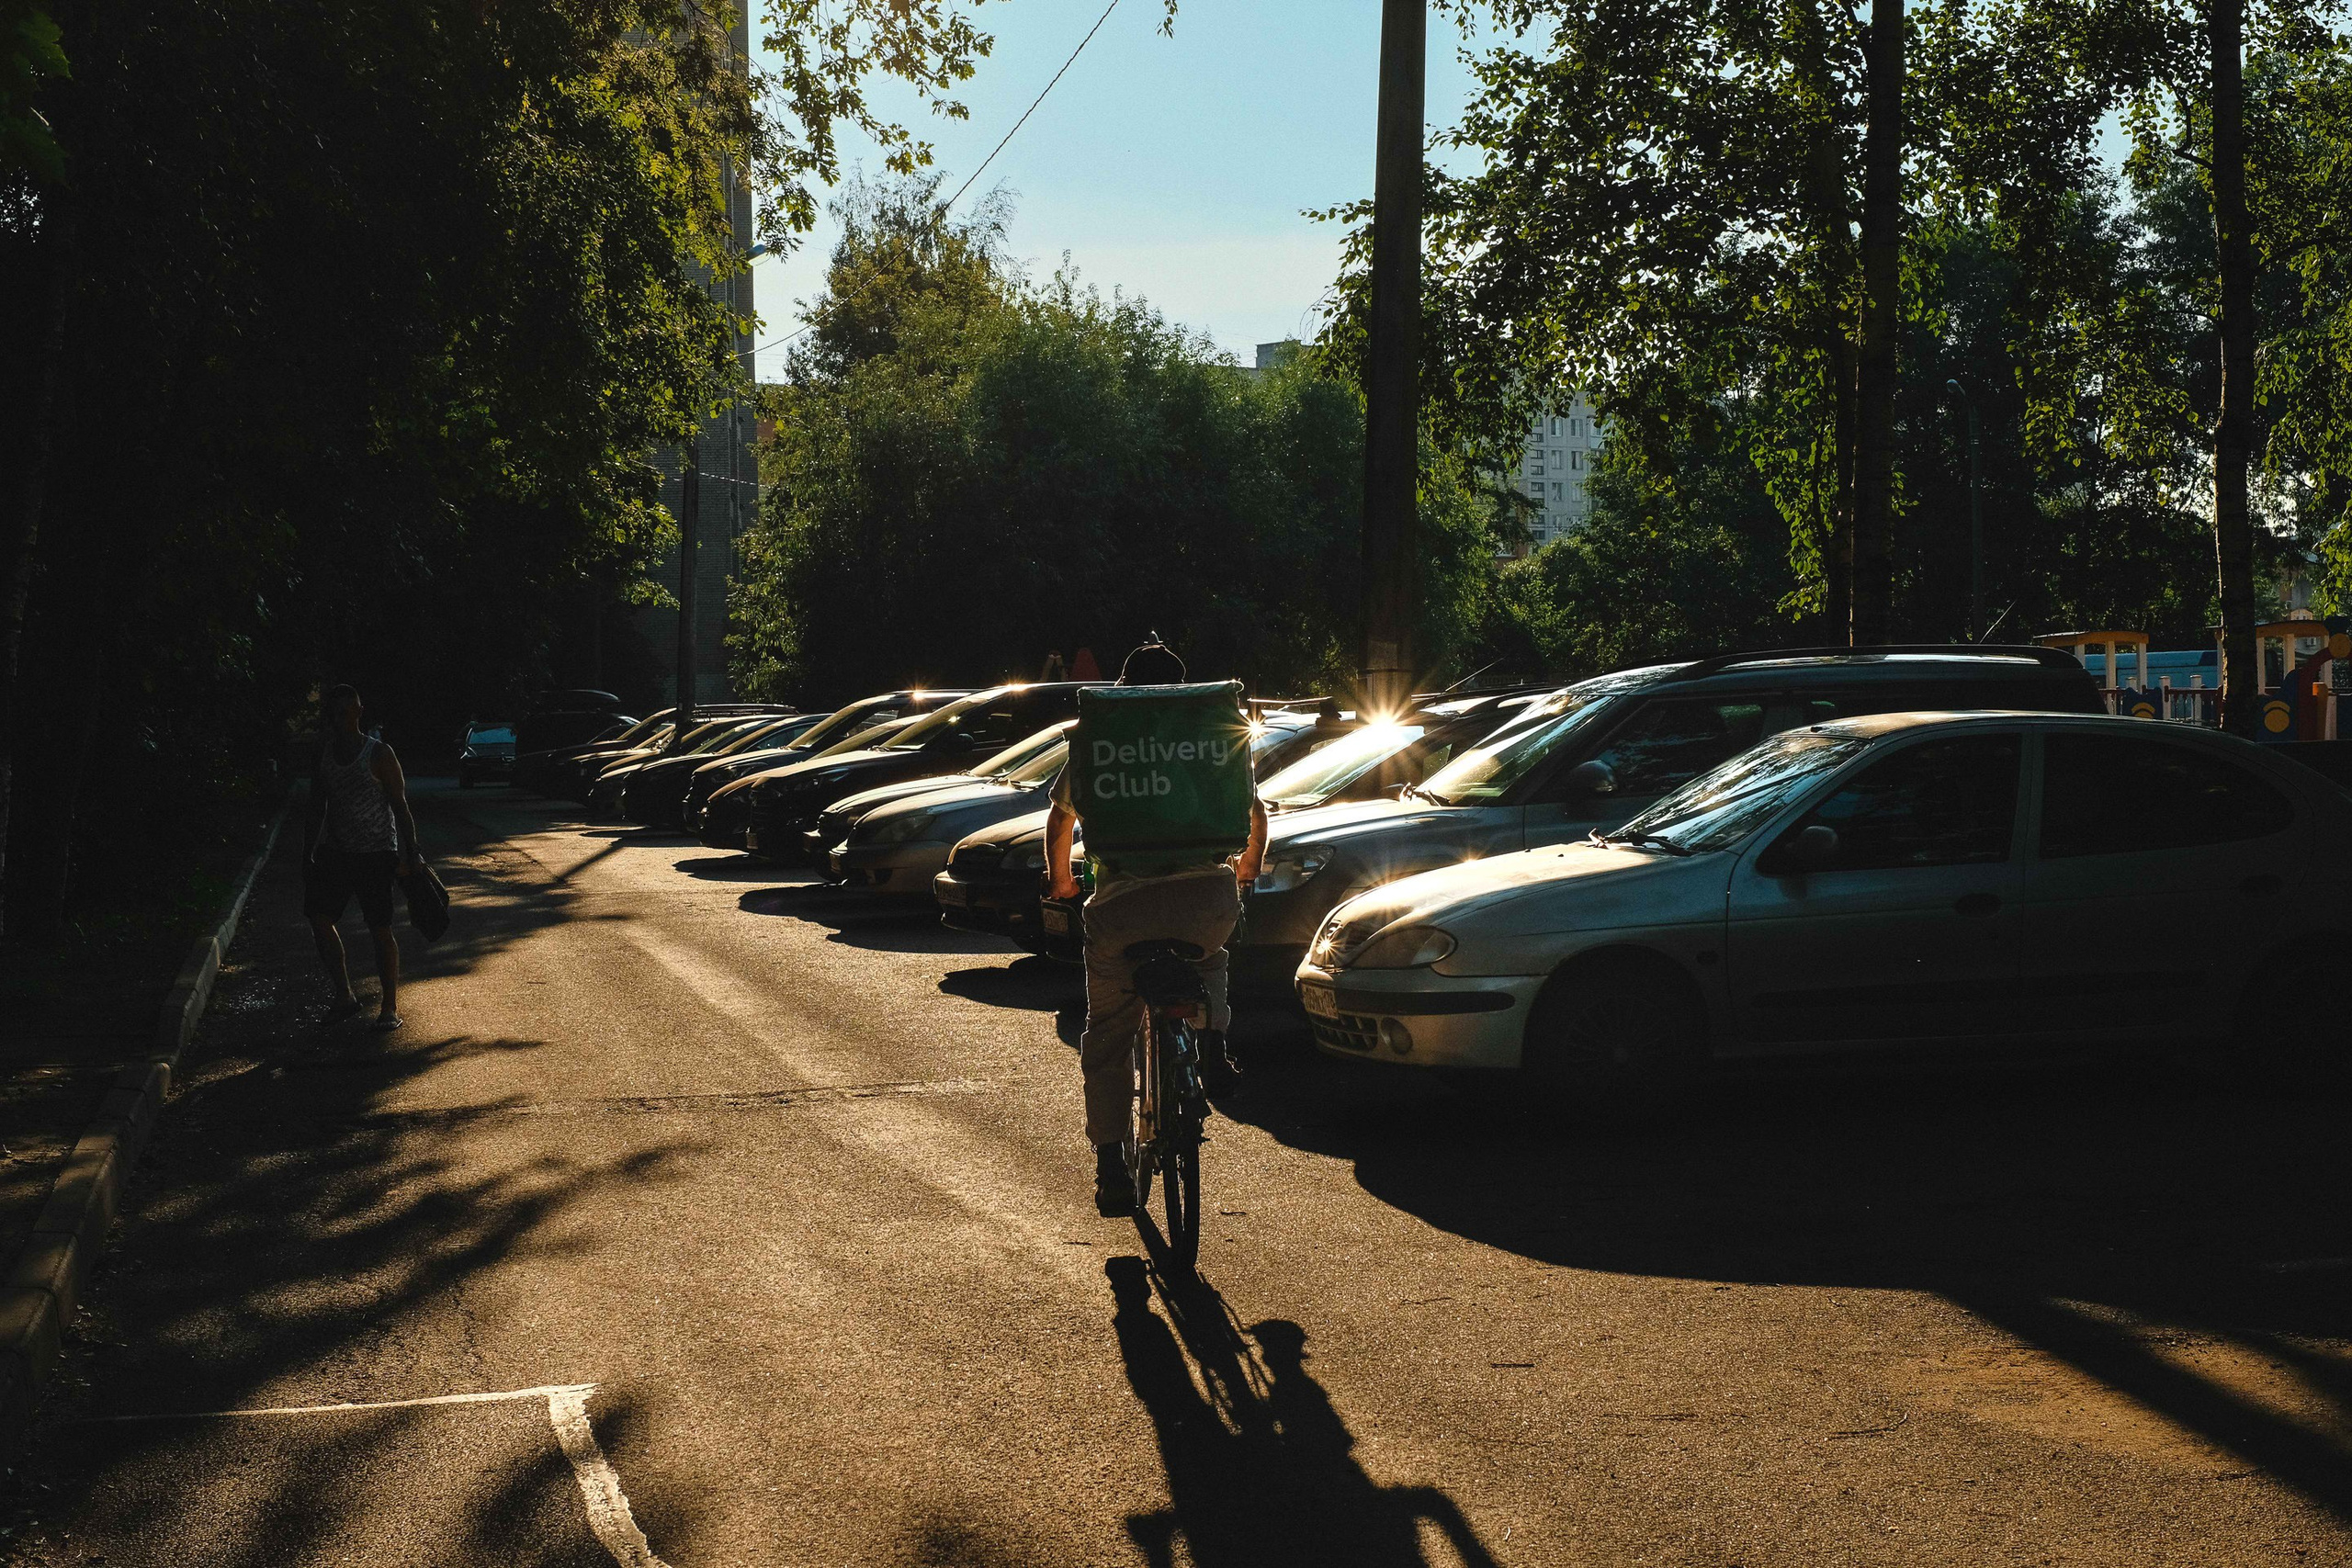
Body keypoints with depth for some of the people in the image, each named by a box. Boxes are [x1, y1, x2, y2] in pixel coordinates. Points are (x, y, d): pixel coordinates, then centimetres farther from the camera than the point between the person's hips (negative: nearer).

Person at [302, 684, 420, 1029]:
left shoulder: (379, 754, -8)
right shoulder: (323, 754, 8)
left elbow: (400, 807, -8)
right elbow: (316, 809, 15)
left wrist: (410, 856, -12)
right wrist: (308, 855, 13)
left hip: (376, 854, -5)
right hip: (335, 851, 5)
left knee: (380, 929, -3)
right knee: (318, 917, -4)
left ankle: (390, 1008, 6)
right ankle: (344, 995, 10)